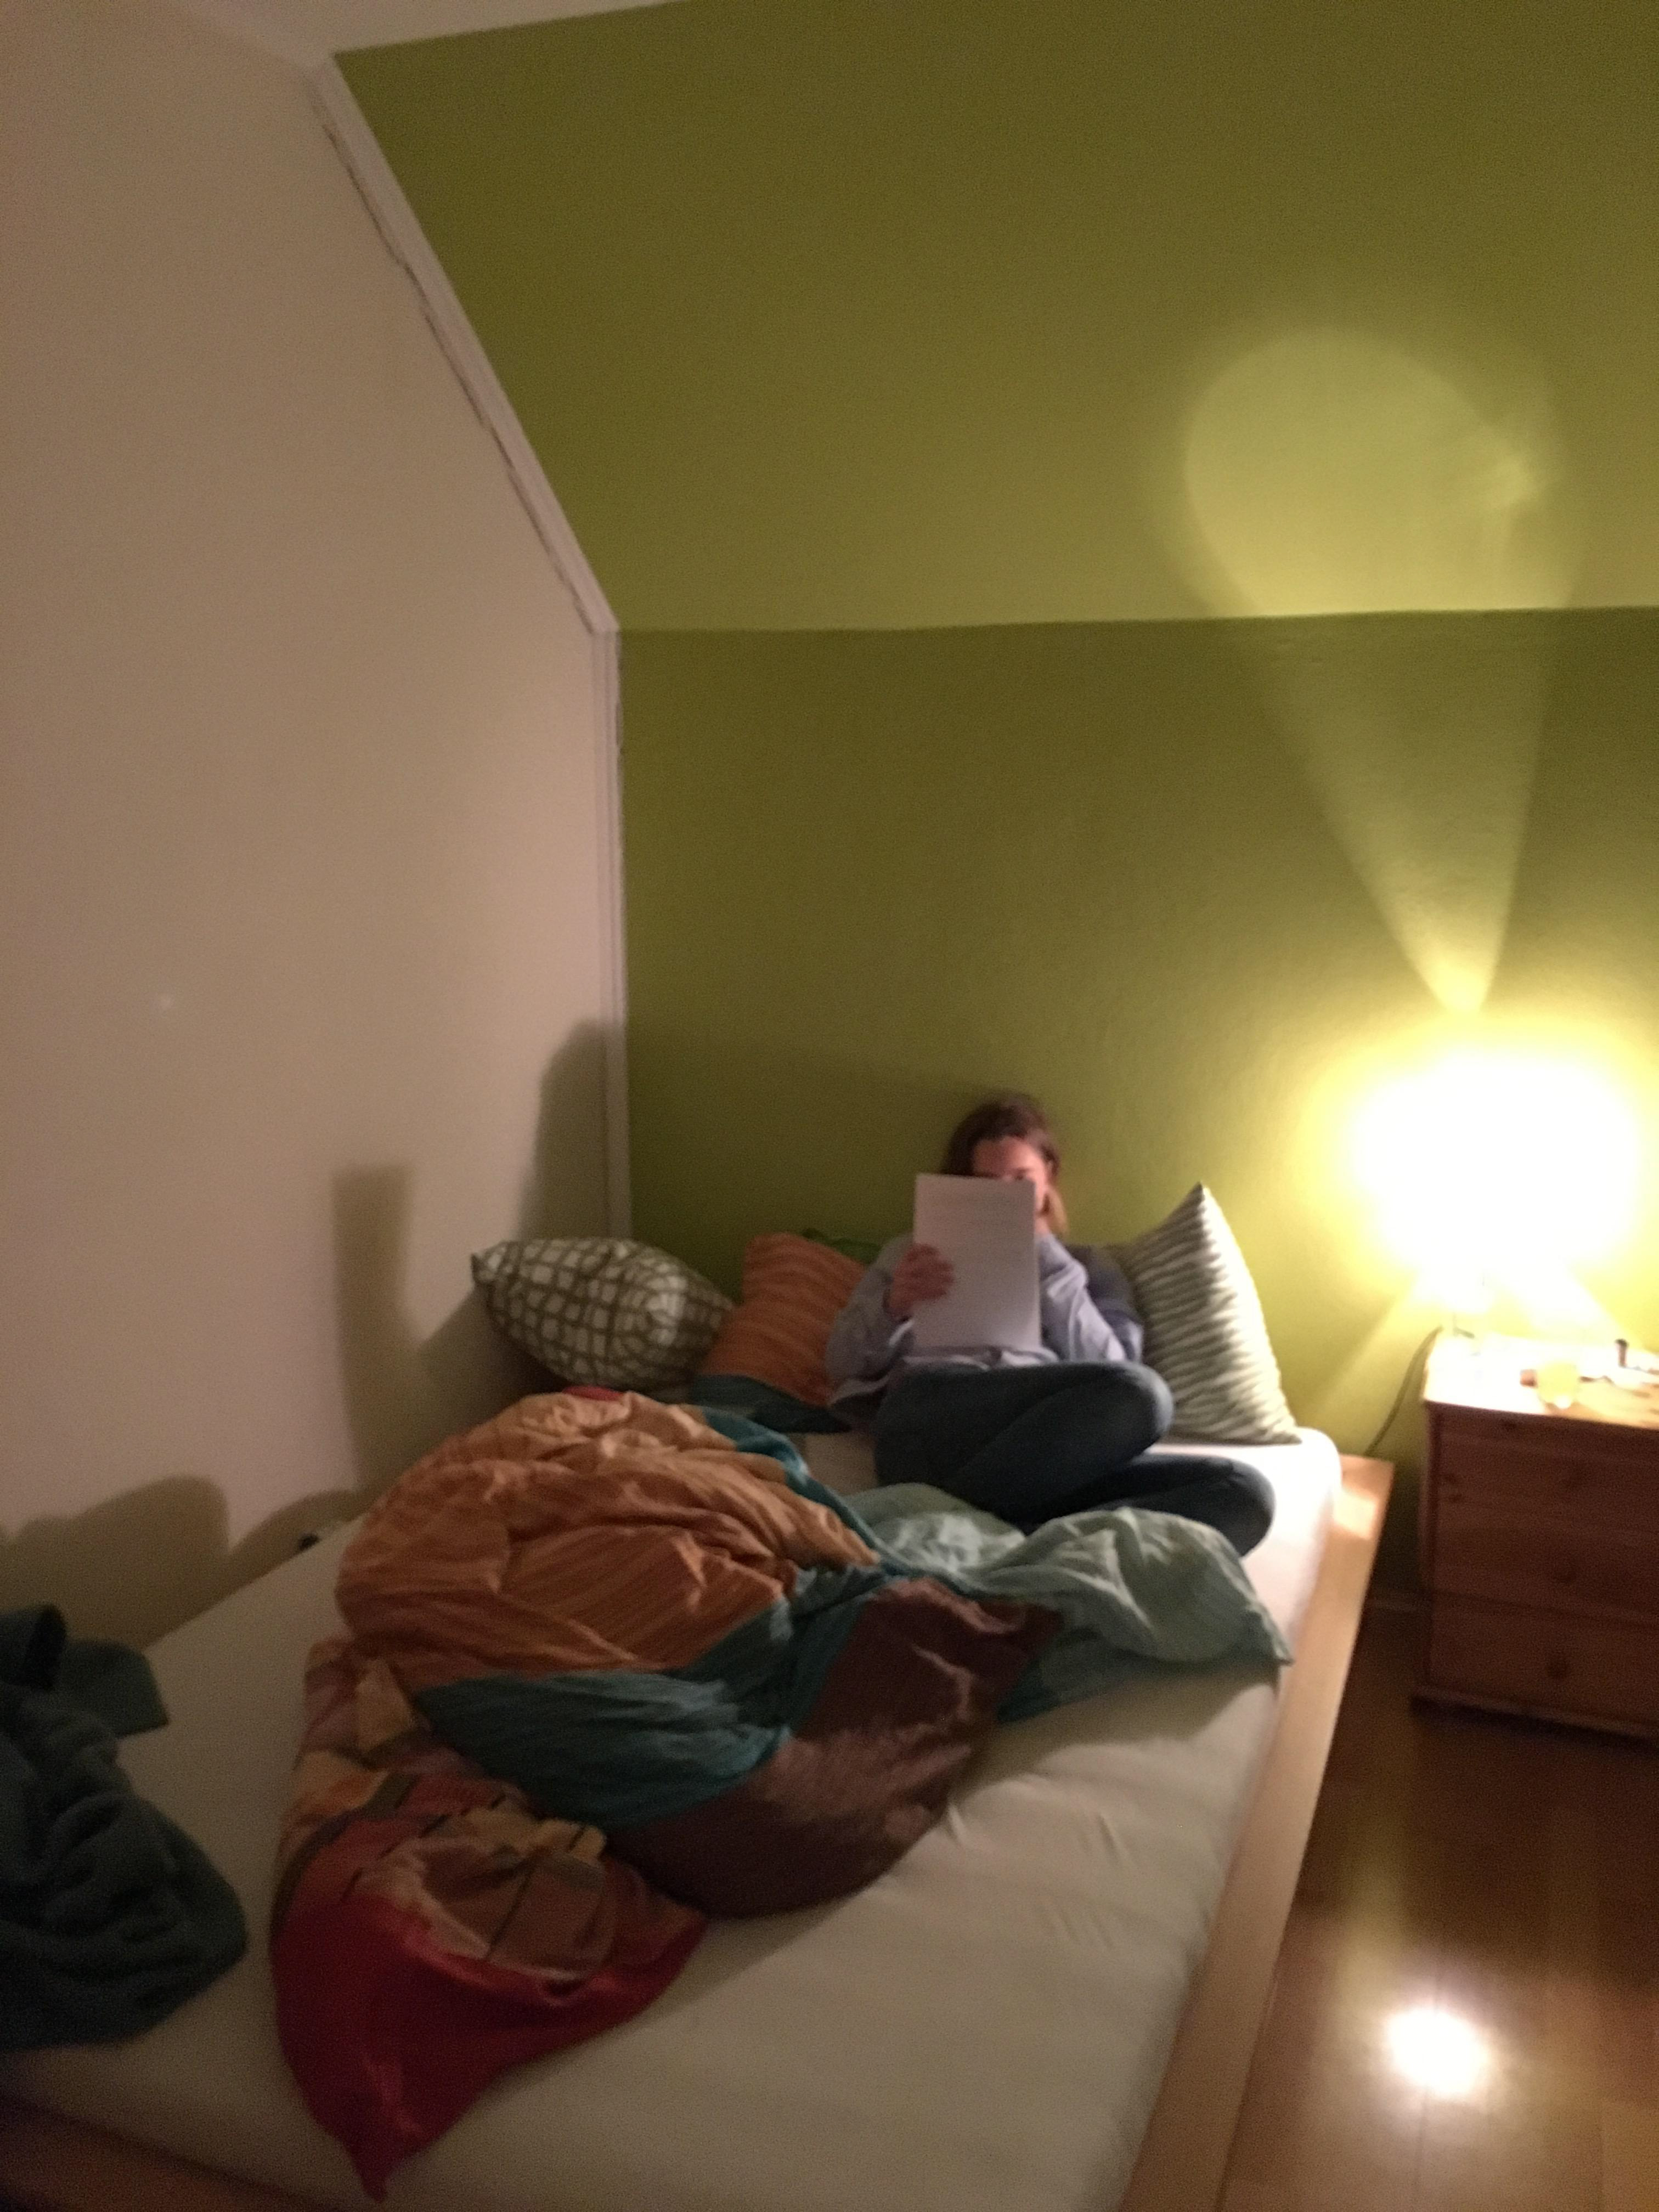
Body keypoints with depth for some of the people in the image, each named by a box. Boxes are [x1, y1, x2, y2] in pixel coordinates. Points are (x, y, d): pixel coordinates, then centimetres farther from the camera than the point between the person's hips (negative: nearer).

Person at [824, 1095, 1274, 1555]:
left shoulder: (1088, 1267, 30)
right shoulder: (915, 1254, 29)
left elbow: (1105, 1369, 11)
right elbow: (842, 1362, 16)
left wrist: (1047, 1259, 9)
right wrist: (893, 1305, -4)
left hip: (1051, 1450, 3)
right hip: (929, 1423, -3)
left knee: (1241, 1492, -28)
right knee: (1140, 1394, -31)